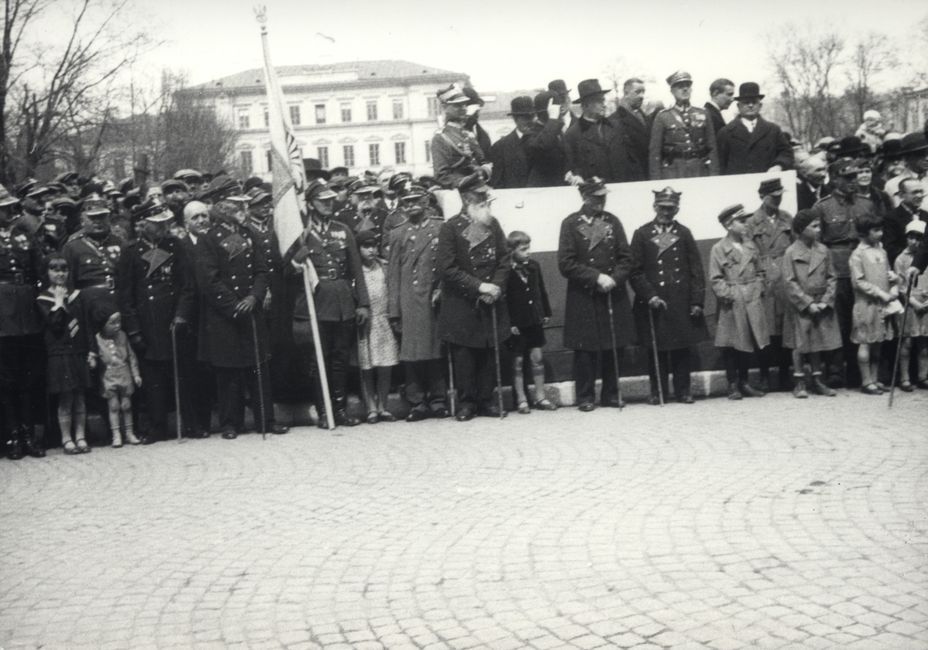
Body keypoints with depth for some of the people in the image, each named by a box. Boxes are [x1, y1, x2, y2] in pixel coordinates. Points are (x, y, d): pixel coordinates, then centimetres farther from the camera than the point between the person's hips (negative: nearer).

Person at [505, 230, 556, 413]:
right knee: (518, 361, 4)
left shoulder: (534, 266, 4)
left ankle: (540, 397, 15)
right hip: (517, 323, -4)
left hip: (535, 320, 5)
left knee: (537, 357, 7)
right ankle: (521, 400, 11)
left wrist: (546, 313, 12)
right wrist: (510, 323, -14)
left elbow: (542, 291, 13)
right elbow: (504, 300, -12)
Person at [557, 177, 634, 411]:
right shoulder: (571, 224, -3)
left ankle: (611, 394, 15)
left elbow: (626, 258, 7)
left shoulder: (612, 221, 8)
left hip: (613, 294, 3)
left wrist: (614, 278, -12)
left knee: (614, 346, 4)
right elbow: (566, 264, -8)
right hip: (583, 298, -3)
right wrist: (597, 277, -15)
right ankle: (586, 397, 9)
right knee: (585, 347, -1)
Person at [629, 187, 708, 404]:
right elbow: (636, 272, 0)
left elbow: (696, 270, 7)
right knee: (655, 349, 2)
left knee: (682, 347, 4)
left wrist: (697, 301, -1)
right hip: (653, 302, -1)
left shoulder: (684, 233, 9)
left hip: (681, 303, 1)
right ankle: (657, 391, 10)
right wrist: (649, 296, -11)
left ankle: (683, 390, 11)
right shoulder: (642, 234, 4)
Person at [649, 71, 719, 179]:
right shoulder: (662, 117, 4)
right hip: (673, 172, -2)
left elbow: (712, 148, 10)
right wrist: (656, 182, -5)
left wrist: (714, 175, 2)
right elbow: (654, 151, 1)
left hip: (700, 171, 2)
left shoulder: (702, 115, 12)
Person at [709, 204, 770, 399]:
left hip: (752, 302, 5)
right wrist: (729, 295, -14)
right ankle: (733, 385, 8)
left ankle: (744, 383, 20)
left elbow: (759, 271, 17)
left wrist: (758, 290, 3)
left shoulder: (750, 246, 11)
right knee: (731, 346, 0)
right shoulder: (718, 249, -5)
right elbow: (716, 279, -6)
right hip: (732, 306, -5)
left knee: (747, 345, 10)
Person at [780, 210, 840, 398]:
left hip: (821, 306, 4)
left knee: (818, 343, 12)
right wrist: (808, 303, -15)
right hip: (800, 306, -4)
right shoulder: (791, 253, -9)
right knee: (800, 345, 2)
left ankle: (817, 380, 21)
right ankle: (799, 383, 10)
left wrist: (826, 301, -7)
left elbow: (832, 278, 6)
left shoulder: (823, 250, 3)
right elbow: (789, 283, -12)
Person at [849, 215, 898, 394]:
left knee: (877, 343, 10)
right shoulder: (858, 255, -8)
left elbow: (888, 274, 18)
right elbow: (859, 282, -13)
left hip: (883, 305, 6)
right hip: (866, 304, -6)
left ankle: (873, 379, 17)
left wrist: (893, 290, -1)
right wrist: (881, 294, -16)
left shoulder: (881, 252, 12)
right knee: (865, 343, -1)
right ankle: (866, 382, 4)